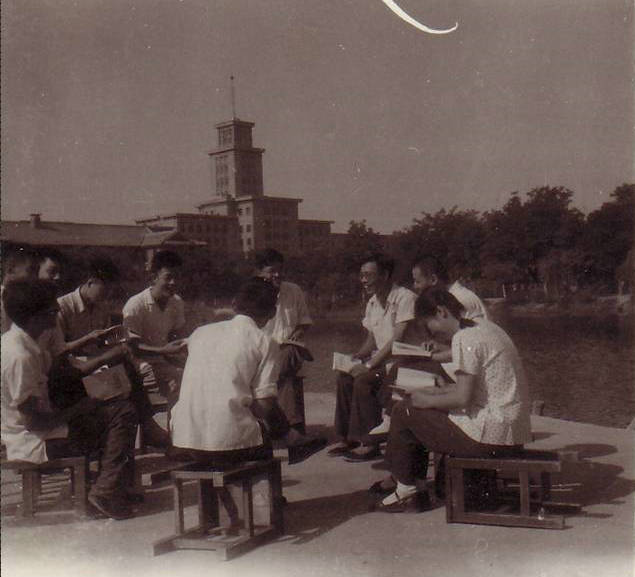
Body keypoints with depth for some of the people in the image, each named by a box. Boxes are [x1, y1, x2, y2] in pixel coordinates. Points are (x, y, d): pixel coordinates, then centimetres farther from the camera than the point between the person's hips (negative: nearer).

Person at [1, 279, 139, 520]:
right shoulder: (20, 356, -27)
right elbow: (35, 422, -25)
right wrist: (76, 411, -12)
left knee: (121, 408, 16)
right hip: (33, 444, -10)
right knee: (123, 415, -13)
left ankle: (117, 484, 20)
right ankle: (107, 494, -6)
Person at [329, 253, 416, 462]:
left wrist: (370, 365, -22)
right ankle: (348, 438, -1)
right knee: (344, 377, -9)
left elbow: (398, 339, -22)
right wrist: (355, 357, -1)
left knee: (363, 380, -26)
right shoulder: (372, 302, 12)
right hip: (382, 359, 8)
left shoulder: (405, 298, -16)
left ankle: (369, 443, -17)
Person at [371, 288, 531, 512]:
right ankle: (416, 485, 25)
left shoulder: (464, 338, -16)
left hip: (492, 435, -10)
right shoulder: (485, 327, 13)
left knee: (404, 411, 2)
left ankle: (406, 487, 16)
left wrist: (427, 401, -5)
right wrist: (436, 392, 14)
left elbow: (463, 398, -21)